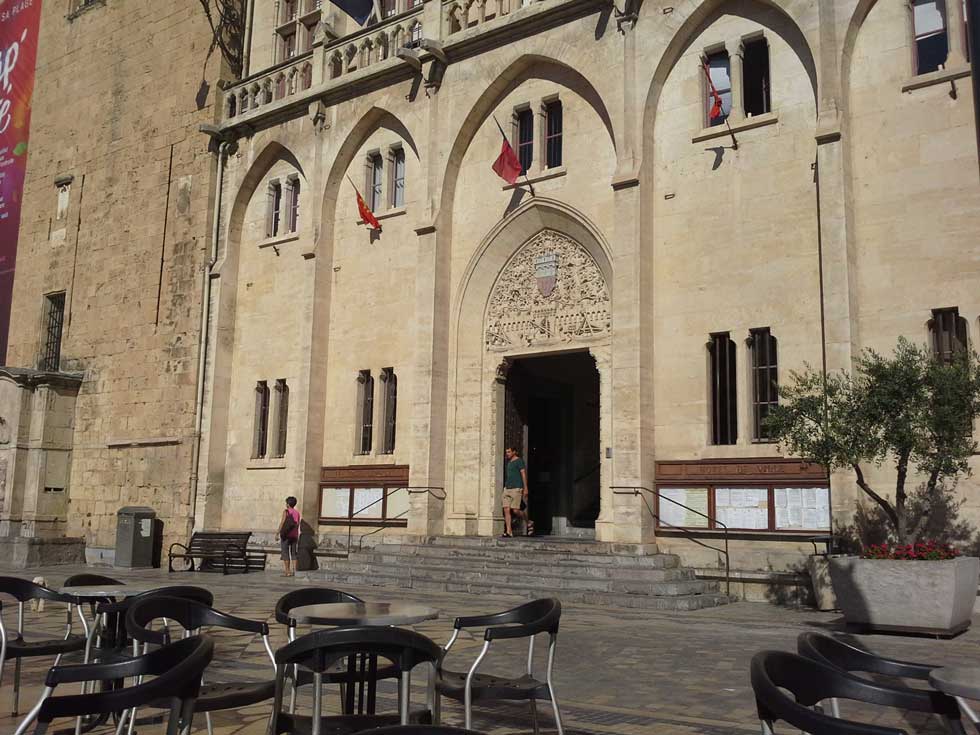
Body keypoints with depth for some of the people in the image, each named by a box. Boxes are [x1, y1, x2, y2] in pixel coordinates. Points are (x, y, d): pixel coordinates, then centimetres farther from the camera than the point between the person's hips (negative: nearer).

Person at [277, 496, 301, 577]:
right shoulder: (297, 513, 7)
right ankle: (294, 571, 5)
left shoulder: (286, 512, -7)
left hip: (286, 535, -5)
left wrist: (277, 532, -11)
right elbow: (298, 525, 8)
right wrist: (297, 536, 15)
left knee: (285, 553, -2)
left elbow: (282, 522, -13)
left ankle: (287, 571, -4)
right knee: (293, 553, 8)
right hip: (294, 535, 5)